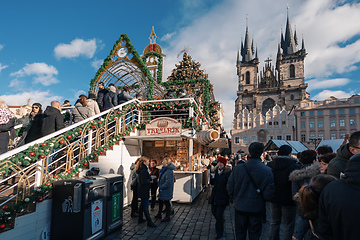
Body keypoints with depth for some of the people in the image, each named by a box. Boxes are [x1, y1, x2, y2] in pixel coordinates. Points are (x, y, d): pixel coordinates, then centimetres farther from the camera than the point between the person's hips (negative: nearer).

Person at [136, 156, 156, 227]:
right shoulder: (144, 170, -22)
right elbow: (144, 181, -27)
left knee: (142, 204, 20)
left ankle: (140, 219, 32)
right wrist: (149, 179, -12)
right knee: (145, 205, -4)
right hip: (144, 190, -10)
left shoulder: (141, 169, 9)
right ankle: (149, 222, 2)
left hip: (142, 190, 10)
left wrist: (149, 177, 2)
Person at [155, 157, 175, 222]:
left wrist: (161, 187, -19)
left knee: (167, 202, 4)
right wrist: (160, 187, 11)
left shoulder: (169, 171, -24)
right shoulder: (164, 169, 7)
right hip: (162, 190, 10)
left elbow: (168, 182, -28)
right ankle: (159, 214, 35)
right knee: (160, 201, 19)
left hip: (167, 190, -10)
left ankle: (167, 217, 18)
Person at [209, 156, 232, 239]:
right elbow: (212, 183, 8)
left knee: (219, 214, -1)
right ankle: (220, 222, 50)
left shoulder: (228, 172, -13)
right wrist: (212, 177, -12)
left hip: (222, 197, -6)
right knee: (214, 211, 17)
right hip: (214, 195, 6)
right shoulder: (216, 171, 5)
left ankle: (219, 233, 19)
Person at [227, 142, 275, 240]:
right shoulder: (267, 171, -16)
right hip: (256, 208, 0)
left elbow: (230, 190, -9)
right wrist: (261, 198, 6)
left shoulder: (237, 168, -14)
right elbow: (269, 195, -16)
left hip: (240, 207, 1)